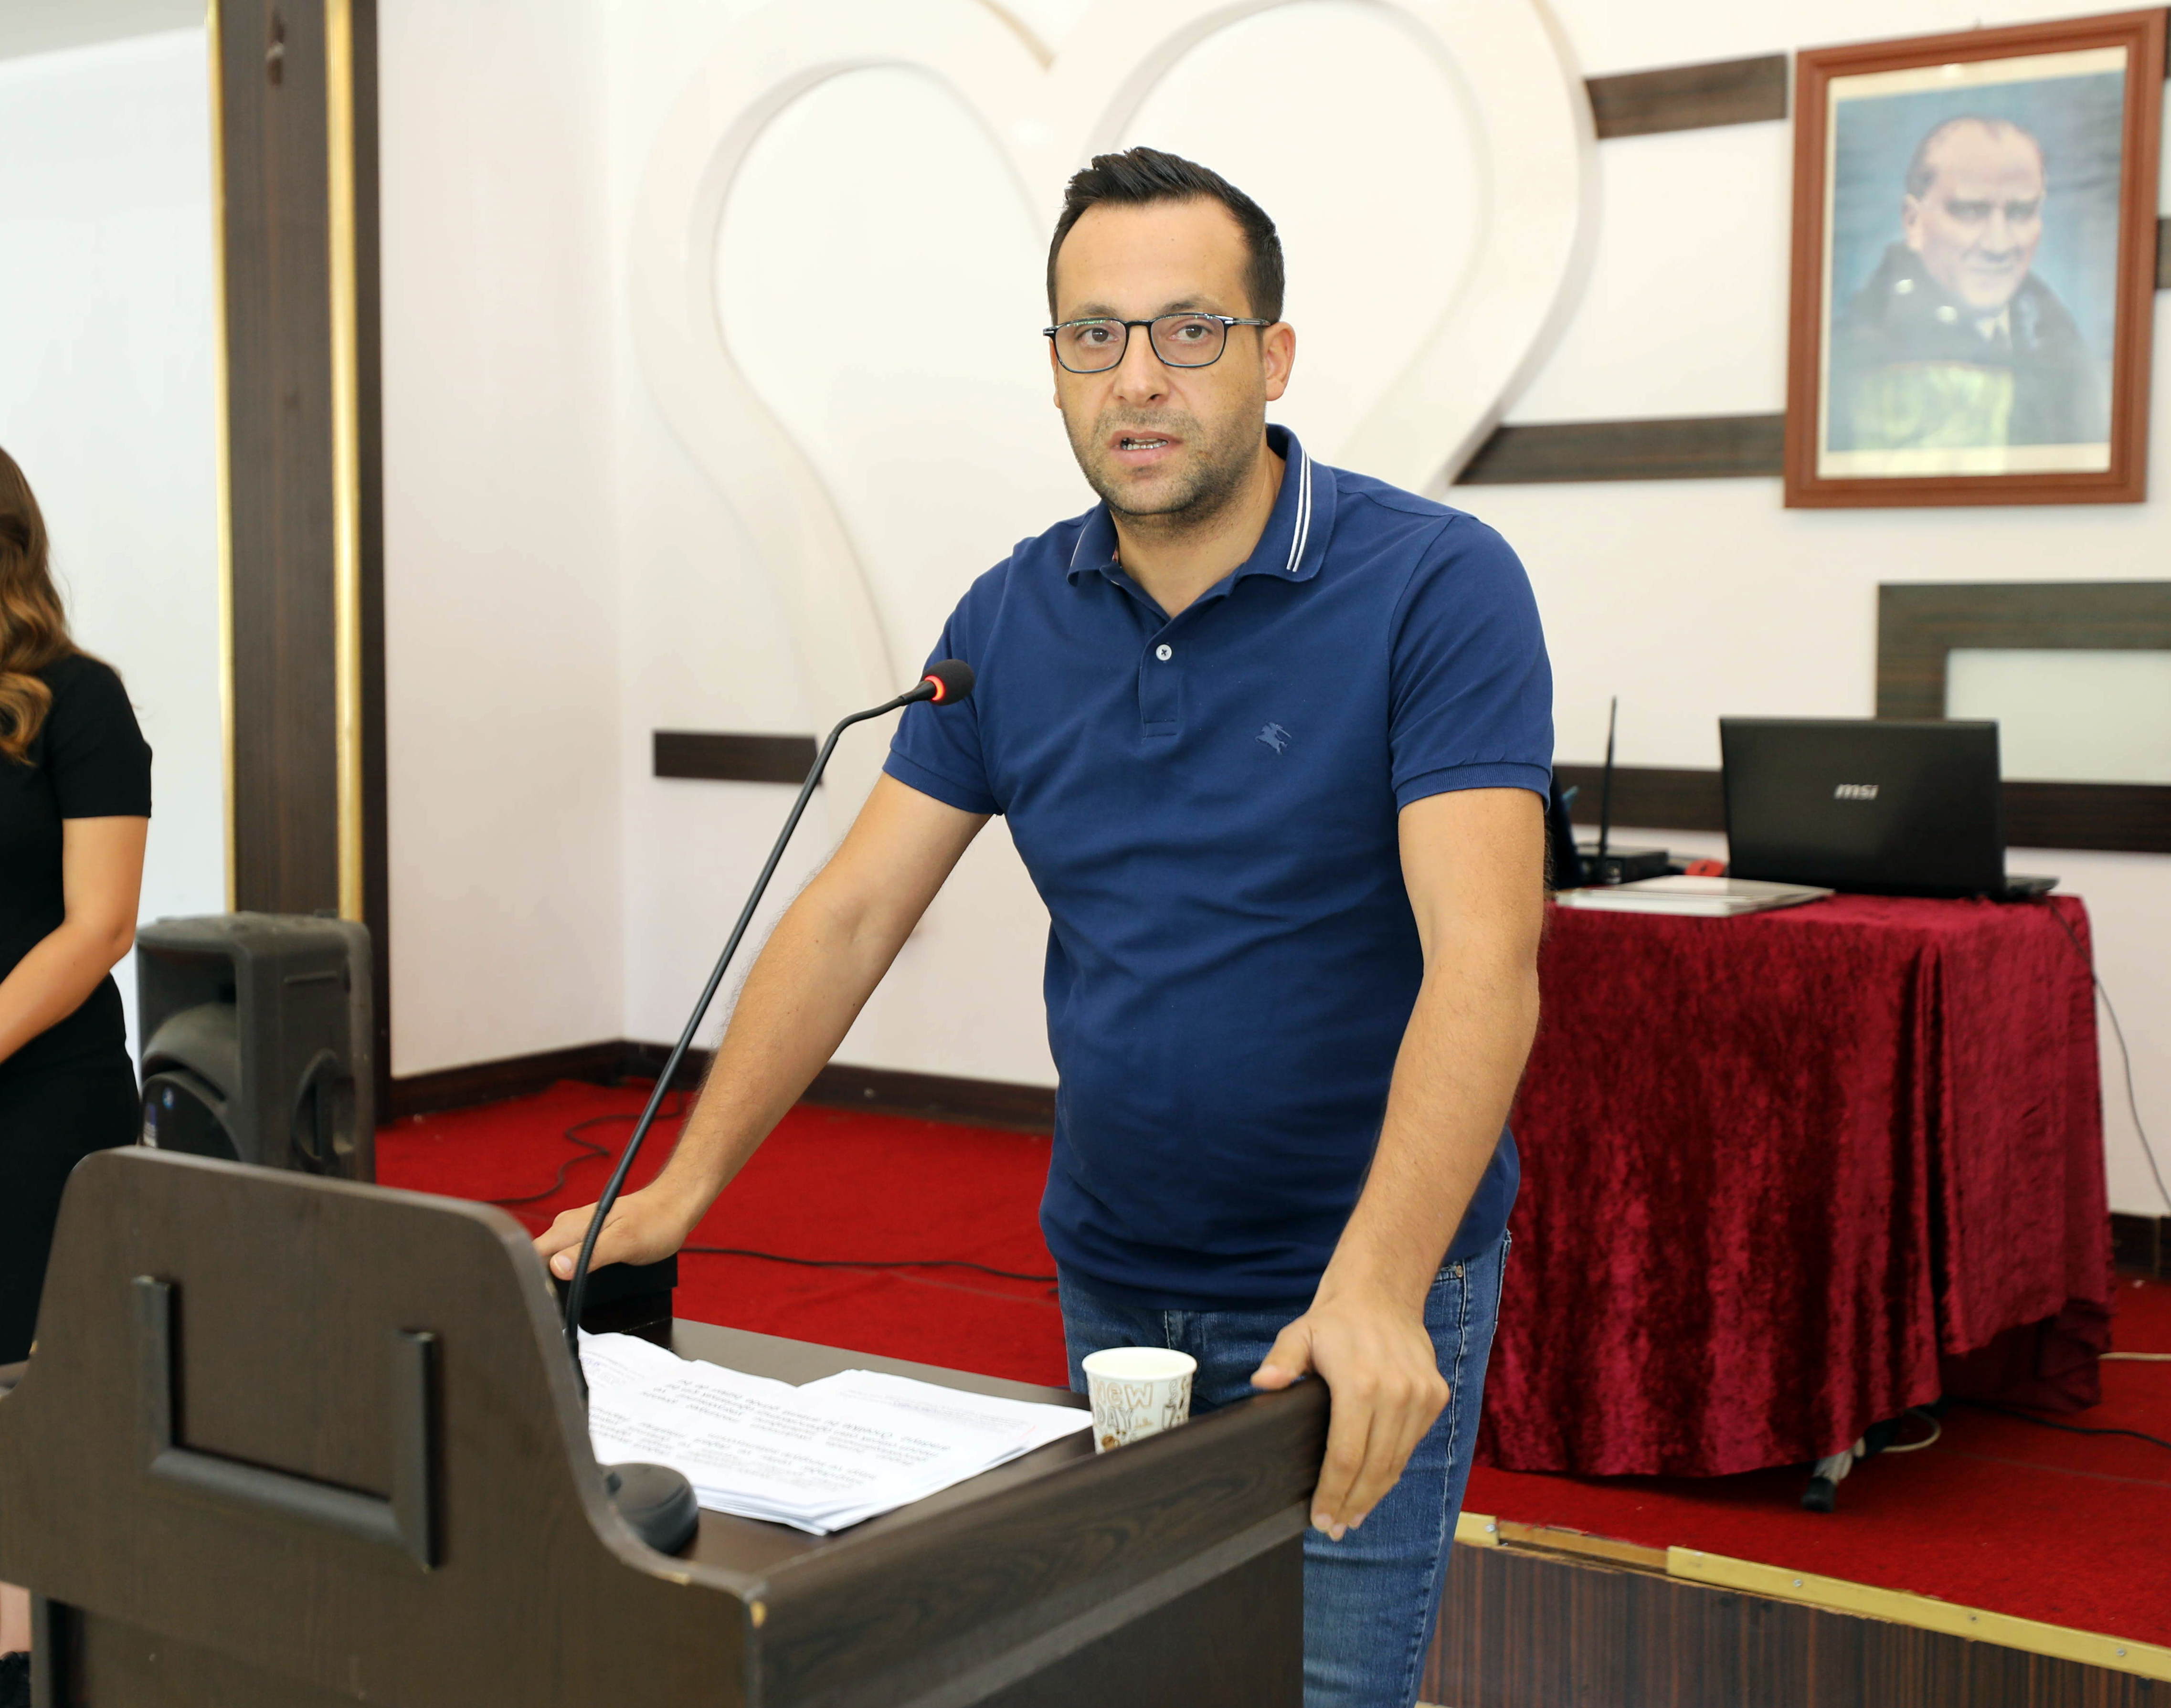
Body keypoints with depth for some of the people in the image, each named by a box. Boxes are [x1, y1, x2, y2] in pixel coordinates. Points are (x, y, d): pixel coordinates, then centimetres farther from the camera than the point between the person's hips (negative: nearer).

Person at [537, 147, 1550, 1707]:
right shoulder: (1011, 621, 1)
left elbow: (1480, 964, -25)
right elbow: (851, 916, 1)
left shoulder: (1437, 586, -15)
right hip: (1111, 1279, 5)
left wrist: (1374, 1287, -37)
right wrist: (682, 1188, -7)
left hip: (1365, 1299, -4)